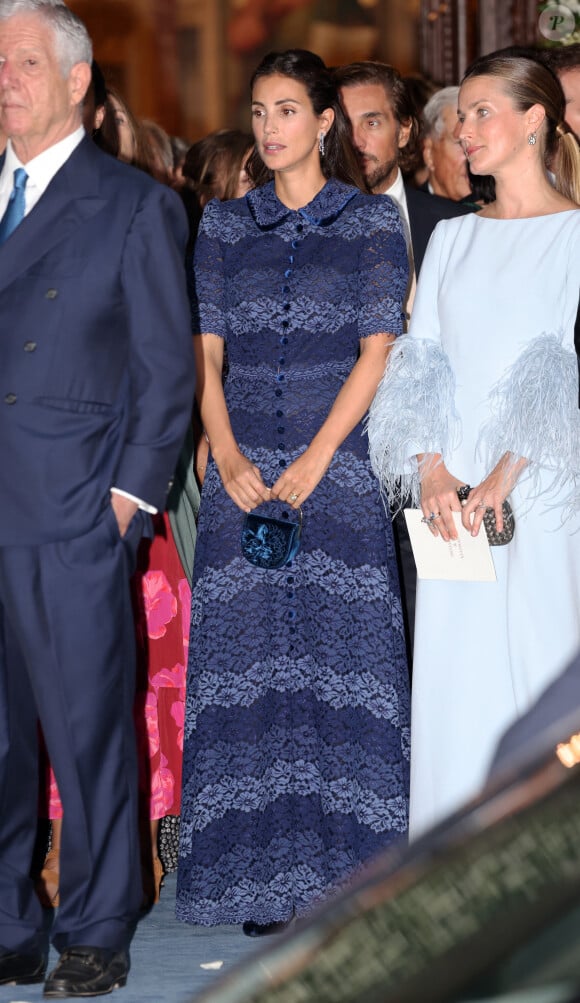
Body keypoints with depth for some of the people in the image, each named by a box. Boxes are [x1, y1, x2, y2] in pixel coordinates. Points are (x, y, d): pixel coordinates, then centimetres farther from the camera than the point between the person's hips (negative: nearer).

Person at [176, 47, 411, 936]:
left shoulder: (373, 220, 4)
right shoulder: (224, 225, 12)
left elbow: (377, 351, -2)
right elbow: (206, 353, 8)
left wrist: (314, 460, -11)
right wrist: (227, 458, -7)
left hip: (339, 466, -2)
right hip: (241, 471, 3)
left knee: (340, 656, -4)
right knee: (250, 661, 0)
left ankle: (346, 873, 3)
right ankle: (267, 873, 6)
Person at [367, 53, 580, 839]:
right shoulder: (452, 238, 15)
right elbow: (421, 362, 9)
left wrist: (505, 474, -18)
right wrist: (433, 469, -7)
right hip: (454, 499, 5)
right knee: (454, 680, 3)